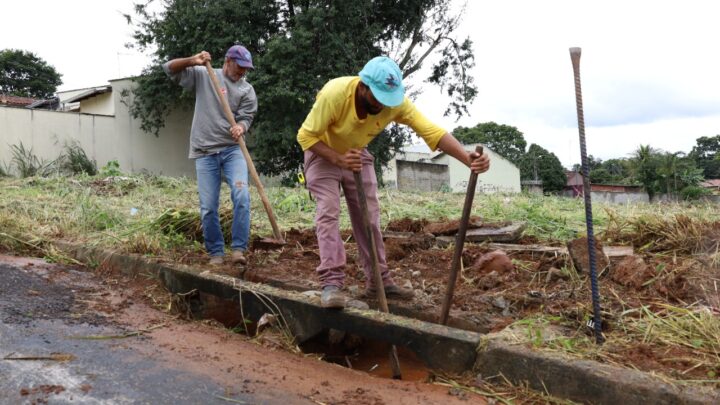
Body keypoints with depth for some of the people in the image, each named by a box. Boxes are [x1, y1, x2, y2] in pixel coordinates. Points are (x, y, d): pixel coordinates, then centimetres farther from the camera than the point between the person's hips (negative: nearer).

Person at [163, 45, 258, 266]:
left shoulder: (247, 90, 8)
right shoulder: (202, 75, 10)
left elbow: (246, 117, -1)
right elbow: (170, 68, 11)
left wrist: (240, 127, -25)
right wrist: (192, 61, -7)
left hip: (233, 150, 0)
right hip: (205, 152, 0)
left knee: (241, 196, -19)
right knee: (208, 206, 0)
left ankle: (238, 249, -11)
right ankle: (216, 252, 12)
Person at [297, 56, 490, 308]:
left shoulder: (396, 102, -26)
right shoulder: (335, 93, -35)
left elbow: (433, 131, -31)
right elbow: (306, 136, -26)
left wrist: (468, 159, -46)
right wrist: (338, 159, -40)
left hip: (356, 155, 4)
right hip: (323, 153, -4)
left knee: (369, 215, 1)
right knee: (328, 212, -19)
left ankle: (378, 282, 10)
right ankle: (331, 283, -19)